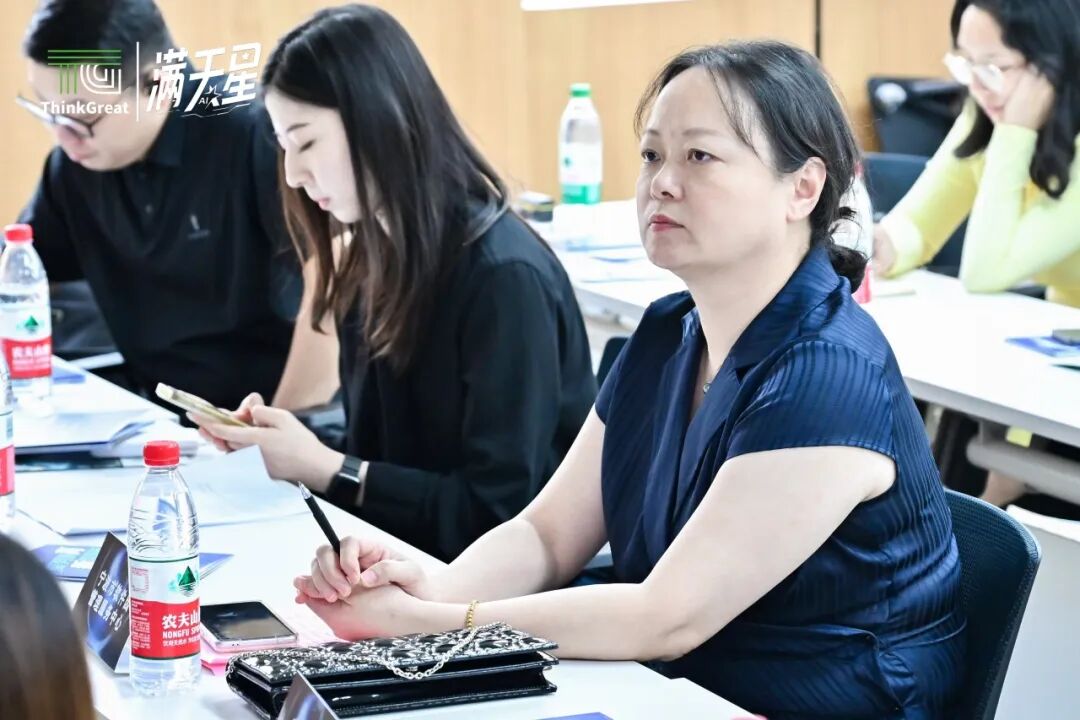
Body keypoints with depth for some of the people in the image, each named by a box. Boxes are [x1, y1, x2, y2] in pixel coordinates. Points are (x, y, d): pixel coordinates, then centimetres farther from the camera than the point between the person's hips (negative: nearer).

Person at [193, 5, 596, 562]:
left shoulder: (504, 276, -18)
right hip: (394, 551, 8)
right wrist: (284, 444, -6)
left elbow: (499, 512, -20)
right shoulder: (370, 261, 7)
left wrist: (324, 469, -18)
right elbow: (384, 453, 12)